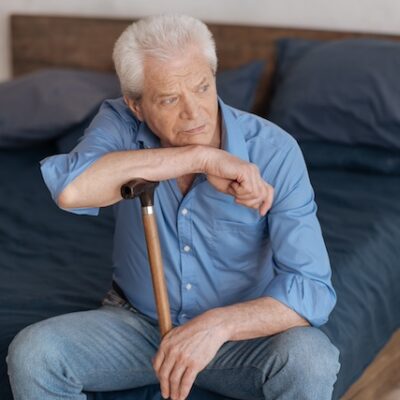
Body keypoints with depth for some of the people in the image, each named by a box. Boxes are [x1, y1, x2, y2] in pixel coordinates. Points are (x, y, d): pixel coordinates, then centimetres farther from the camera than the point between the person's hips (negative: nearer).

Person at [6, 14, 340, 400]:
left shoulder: (273, 150, -20)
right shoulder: (120, 123, -14)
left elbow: (313, 288, -23)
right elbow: (69, 190, -37)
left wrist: (217, 325, -39)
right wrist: (201, 158, -35)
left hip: (242, 330, -2)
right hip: (137, 321, 2)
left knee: (311, 361, -31)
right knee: (32, 353, -21)